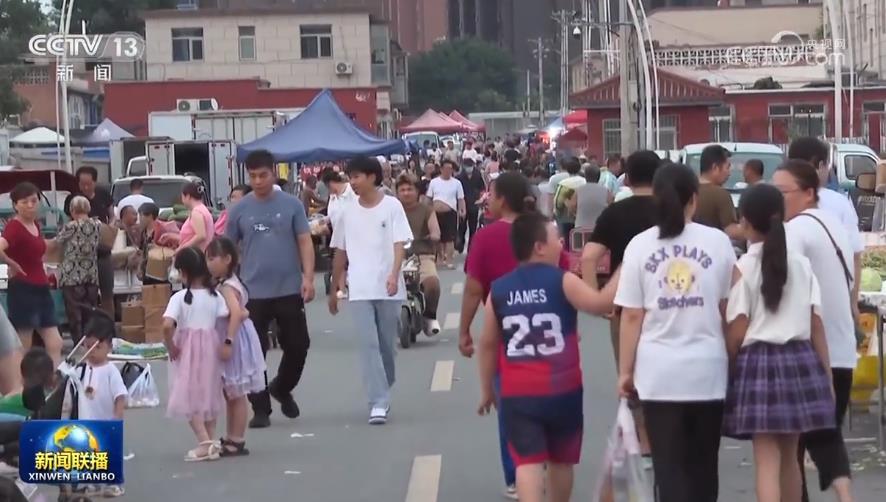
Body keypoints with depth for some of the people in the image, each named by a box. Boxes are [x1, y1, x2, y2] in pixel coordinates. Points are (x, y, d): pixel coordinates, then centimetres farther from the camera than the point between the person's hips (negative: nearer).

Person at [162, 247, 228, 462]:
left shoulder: (180, 297, -12)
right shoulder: (214, 295, -2)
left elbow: (167, 325, -23)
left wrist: (171, 347, -9)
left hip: (188, 350, -4)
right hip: (210, 347, 4)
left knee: (189, 396, 3)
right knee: (209, 393, 17)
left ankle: (205, 443, -8)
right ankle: (210, 442, 21)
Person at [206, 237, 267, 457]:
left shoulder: (227, 287, -20)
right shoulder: (226, 284, 10)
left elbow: (236, 313, -33)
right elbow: (241, 312, 13)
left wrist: (228, 342, -36)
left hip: (235, 343, -10)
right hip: (229, 341, 10)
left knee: (237, 395, -3)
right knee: (231, 394, 16)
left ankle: (237, 441, 2)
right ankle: (231, 438, 25)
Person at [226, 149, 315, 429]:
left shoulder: (291, 205, 1)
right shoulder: (239, 210, 3)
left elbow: (305, 242, 0)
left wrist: (308, 277, -10)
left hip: (289, 290, 0)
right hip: (252, 292, 0)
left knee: (298, 345, 5)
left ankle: (281, 388, 31)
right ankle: (260, 409, 10)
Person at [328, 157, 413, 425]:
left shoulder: (392, 206, -2)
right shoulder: (347, 213, 7)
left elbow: (399, 244, -9)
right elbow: (340, 253, 14)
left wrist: (394, 275, -25)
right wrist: (333, 290, 17)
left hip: (388, 289, -1)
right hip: (359, 290, 1)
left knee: (386, 345, 9)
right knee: (369, 345, -8)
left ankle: (382, 395, 27)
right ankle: (379, 402, -11)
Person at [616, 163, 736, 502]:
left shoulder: (640, 245, -2)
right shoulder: (718, 241, 0)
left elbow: (632, 316, -2)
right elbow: (729, 308, 5)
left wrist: (625, 371, 6)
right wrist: (735, 358, 18)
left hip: (659, 371, -1)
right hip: (707, 368, 1)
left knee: (669, 466, 2)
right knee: (703, 464, 13)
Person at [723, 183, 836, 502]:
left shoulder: (743, 268, -6)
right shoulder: (802, 264, 5)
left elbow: (737, 333, -7)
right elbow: (816, 326, 4)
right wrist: (826, 376, 11)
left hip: (759, 361, -4)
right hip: (800, 361, 4)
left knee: (767, 459, -5)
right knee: (789, 455, 18)